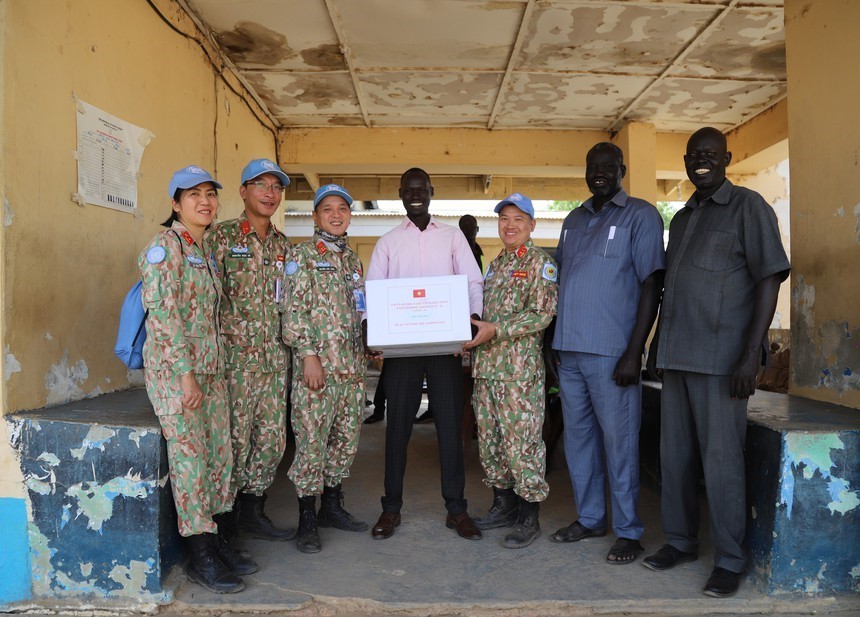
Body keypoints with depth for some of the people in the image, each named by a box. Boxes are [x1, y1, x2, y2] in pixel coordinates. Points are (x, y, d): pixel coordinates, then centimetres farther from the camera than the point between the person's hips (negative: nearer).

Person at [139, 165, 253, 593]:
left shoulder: (205, 250, 15)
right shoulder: (165, 246, -8)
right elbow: (163, 312, -16)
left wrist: (209, 370, 14)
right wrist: (186, 373, -19)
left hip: (210, 368, 8)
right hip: (174, 367, -8)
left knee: (218, 455, 9)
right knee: (189, 458, -4)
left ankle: (213, 540, 21)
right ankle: (201, 557, 7)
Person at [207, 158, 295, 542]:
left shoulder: (283, 244, 15)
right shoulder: (222, 236, -3)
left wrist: (288, 349, 14)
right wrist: (234, 339, -14)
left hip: (275, 357, 6)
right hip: (237, 355, -6)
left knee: (272, 438, 9)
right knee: (235, 439, -1)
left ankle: (253, 511, 25)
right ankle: (224, 516, 18)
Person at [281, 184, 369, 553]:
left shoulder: (352, 260, 18)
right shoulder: (303, 256, -2)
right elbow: (294, 311, -10)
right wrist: (308, 355, -17)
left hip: (352, 367, 7)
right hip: (317, 364, -7)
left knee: (346, 440, 12)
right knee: (312, 442, -3)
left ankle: (332, 507, 27)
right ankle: (307, 520, 10)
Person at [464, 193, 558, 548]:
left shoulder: (541, 263, -3)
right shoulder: (494, 265, 18)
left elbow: (543, 315, -13)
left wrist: (496, 330, -19)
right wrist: (472, 336, 5)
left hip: (520, 368, -7)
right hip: (486, 366, 7)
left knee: (521, 442, -4)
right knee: (489, 440, 12)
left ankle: (529, 518, 10)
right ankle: (503, 505, 27)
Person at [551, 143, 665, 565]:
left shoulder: (640, 215, -2)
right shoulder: (573, 221, 17)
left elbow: (651, 284, -8)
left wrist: (634, 352, -15)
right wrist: (554, 340, 12)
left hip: (611, 352, -6)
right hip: (569, 351, 6)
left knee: (619, 443, 1)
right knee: (578, 437, 13)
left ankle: (628, 531, 15)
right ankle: (589, 518, 27)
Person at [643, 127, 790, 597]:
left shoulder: (748, 207, -2)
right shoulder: (681, 218, 18)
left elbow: (769, 279, -9)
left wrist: (751, 355, -16)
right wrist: (656, 343, 19)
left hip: (720, 359, -6)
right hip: (676, 357, 7)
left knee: (721, 459, -1)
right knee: (675, 455, 12)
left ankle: (729, 560, 13)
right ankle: (681, 540, 27)